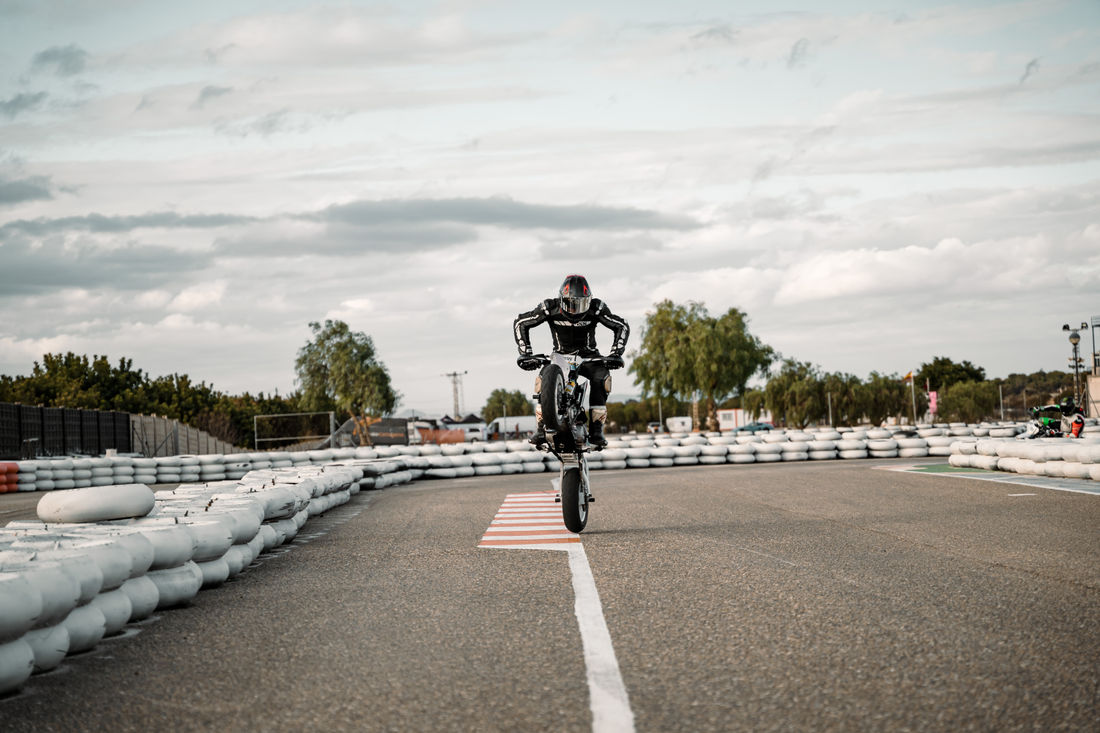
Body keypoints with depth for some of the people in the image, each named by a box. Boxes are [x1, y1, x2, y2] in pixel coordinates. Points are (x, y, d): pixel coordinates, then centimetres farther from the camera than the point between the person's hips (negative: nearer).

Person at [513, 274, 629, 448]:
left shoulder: (596, 308, -17)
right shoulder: (550, 308, -17)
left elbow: (622, 327, -8)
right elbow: (520, 323, -7)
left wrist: (615, 354, -20)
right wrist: (525, 353, -15)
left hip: (588, 356, 0)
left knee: (601, 378, -31)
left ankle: (596, 430, -27)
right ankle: (541, 428, -20)